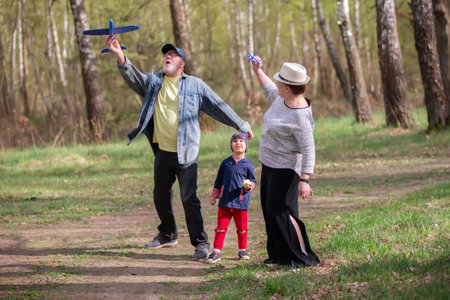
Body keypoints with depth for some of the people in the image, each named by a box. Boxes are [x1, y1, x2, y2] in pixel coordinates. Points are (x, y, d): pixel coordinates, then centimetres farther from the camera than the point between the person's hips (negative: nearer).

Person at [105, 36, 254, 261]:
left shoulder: (195, 85, 3)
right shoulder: (153, 82, 9)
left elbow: (219, 107, 9)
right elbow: (134, 78, -9)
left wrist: (242, 126, 13)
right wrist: (120, 56, -27)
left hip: (185, 153, -4)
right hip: (162, 151, 4)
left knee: (189, 198, -10)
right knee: (160, 196, 17)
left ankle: (201, 242, -2)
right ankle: (168, 235, 36)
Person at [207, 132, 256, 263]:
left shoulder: (248, 165, 0)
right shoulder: (226, 163, 6)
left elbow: (253, 180, 8)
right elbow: (219, 181, 15)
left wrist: (249, 186, -15)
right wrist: (214, 196, 16)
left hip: (241, 202, -1)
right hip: (225, 201, 1)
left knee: (241, 227, 9)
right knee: (221, 226, 0)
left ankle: (242, 250, 24)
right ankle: (216, 251, 3)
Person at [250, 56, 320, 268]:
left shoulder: (299, 116, -26)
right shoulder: (283, 99, 1)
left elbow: (308, 149, -26)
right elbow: (270, 92, 27)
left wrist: (304, 179, -30)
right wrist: (258, 71, 23)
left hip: (285, 169, -10)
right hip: (269, 164, 10)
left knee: (280, 211, -11)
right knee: (270, 210, 15)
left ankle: (303, 257, -4)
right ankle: (280, 255, 25)